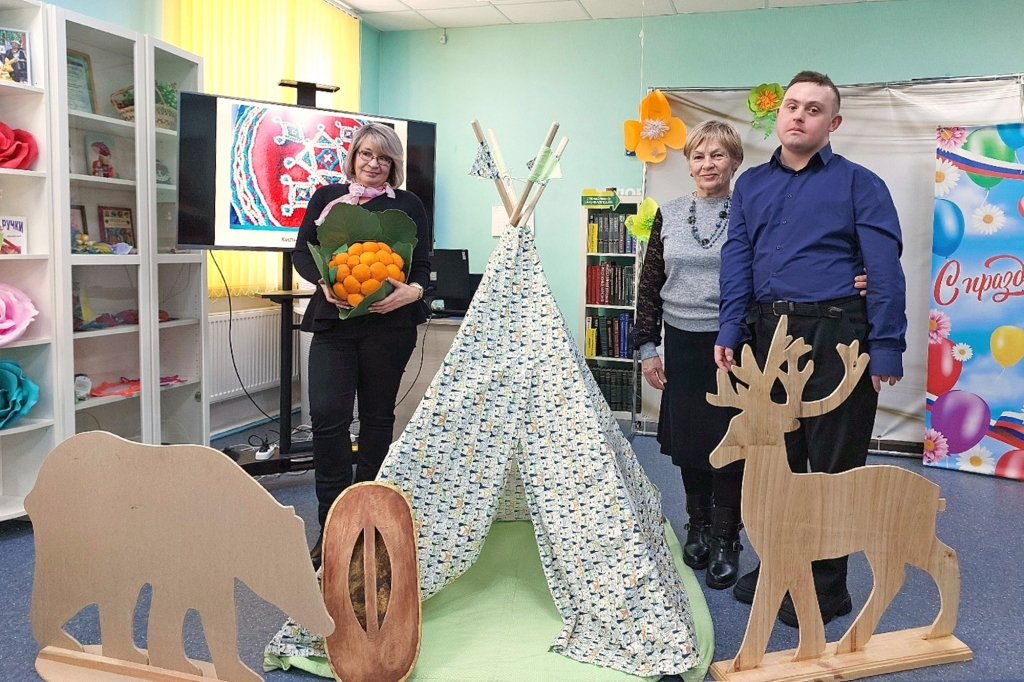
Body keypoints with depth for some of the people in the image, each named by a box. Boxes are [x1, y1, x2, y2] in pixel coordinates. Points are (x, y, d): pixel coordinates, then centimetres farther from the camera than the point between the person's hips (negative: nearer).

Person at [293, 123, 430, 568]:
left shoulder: (408, 205, 9)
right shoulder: (326, 197, 13)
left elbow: (422, 265, 4)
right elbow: (302, 252, 9)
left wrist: (411, 291, -19)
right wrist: (323, 281, -12)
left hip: (388, 325, 0)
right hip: (333, 320, 1)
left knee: (377, 417, 8)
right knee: (327, 416, -9)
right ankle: (331, 525, 0)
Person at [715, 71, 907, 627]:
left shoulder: (859, 184, 1)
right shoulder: (751, 184, 14)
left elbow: (885, 270, -5)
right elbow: (736, 262, 6)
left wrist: (886, 348, -12)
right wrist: (729, 333, -4)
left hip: (835, 340, -4)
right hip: (768, 335, 4)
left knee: (834, 464, 4)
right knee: (775, 457, 14)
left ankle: (827, 586, 20)